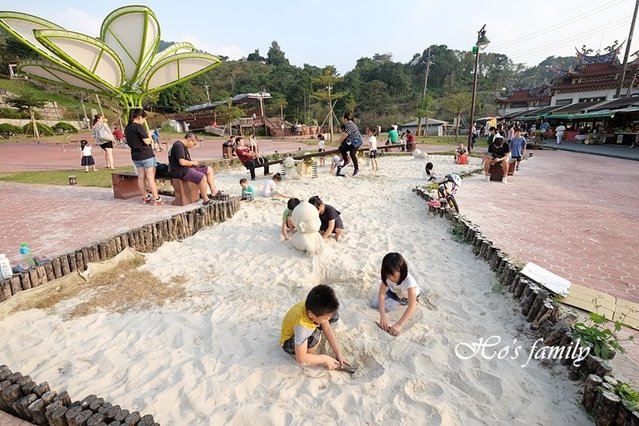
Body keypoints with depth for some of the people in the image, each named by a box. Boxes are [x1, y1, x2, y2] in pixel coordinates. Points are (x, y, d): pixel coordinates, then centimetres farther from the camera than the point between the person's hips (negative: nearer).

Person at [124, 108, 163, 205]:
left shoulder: (127, 128, 8)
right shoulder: (139, 127, -16)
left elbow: (130, 141, 15)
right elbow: (147, 142, -18)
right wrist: (149, 136, 2)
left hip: (135, 155, 7)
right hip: (146, 155, -7)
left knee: (141, 176, 11)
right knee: (150, 176, -3)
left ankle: (145, 197, 19)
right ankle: (156, 198, 0)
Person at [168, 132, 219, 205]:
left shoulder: (183, 146, 18)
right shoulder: (178, 145, -16)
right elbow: (182, 162, -24)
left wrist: (193, 162, 7)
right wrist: (192, 162, -7)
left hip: (187, 168, 11)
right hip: (179, 171, -11)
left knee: (209, 169, 9)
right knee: (202, 177, -30)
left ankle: (213, 191, 3)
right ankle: (205, 200, -18)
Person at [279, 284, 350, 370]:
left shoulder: (315, 307, -27)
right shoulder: (302, 326, -43)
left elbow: (327, 329, -13)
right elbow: (301, 358, -35)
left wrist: (338, 354, -13)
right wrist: (326, 359, -25)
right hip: (289, 341, -6)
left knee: (334, 316, -9)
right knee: (315, 337, -37)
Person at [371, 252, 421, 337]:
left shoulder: (409, 281, -44)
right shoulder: (387, 276, -31)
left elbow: (412, 306, -49)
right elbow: (381, 294, -34)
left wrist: (399, 324, -56)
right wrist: (382, 316, -45)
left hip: (407, 296, -4)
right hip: (394, 291, 4)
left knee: (386, 307, -21)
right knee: (374, 303, -8)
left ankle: (403, 302, 6)